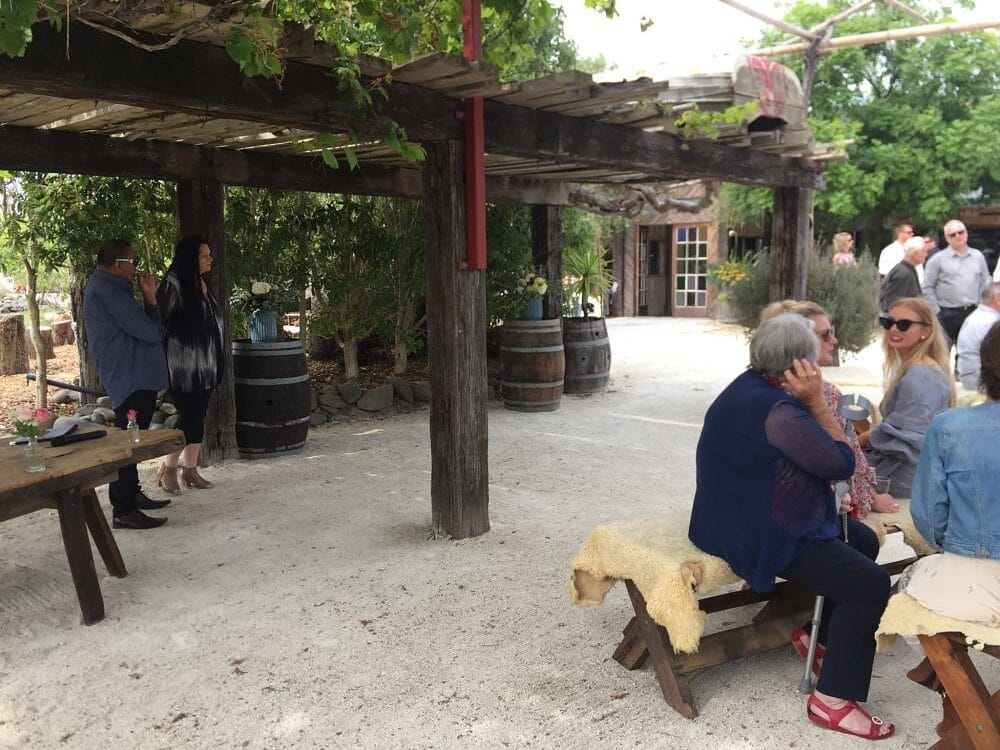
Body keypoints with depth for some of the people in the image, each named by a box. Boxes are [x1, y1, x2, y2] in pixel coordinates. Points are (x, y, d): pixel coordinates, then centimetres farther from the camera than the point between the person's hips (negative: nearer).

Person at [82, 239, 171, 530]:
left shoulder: (105, 287, 15)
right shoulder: (108, 291, -19)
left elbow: (137, 326, 14)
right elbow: (151, 333, -19)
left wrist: (147, 299, 2)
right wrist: (150, 298, -6)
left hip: (132, 377, 11)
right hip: (131, 378, -11)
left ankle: (132, 494, 32)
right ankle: (123, 511, -3)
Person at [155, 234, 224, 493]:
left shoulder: (202, 284, 12)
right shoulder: (173, 284, -13)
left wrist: (213, 363, 19)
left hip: (204, 364, 8)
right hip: (183, 365, -8)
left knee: (198, 417, 11)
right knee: (188, 417, -5)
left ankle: (190, 469, 20)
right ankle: (167, 470, 11)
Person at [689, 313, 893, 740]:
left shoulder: (750, 386, 5)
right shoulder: (777, 412, -28)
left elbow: (811, 455, 13)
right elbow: (842, 464, -17)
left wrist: (812, 404, -2)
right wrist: (817, 403, -16)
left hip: (750, 515, 11)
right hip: (759, 534, -11)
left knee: (863, 541, 22)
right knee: (870, 583, -13)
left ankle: (822, 634, 35)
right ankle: (832, 699, -4)